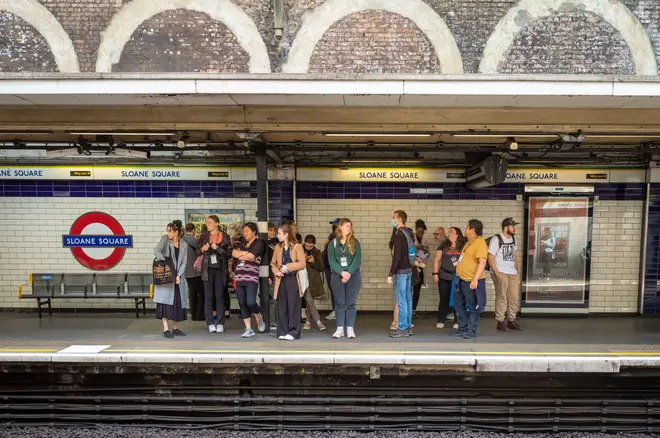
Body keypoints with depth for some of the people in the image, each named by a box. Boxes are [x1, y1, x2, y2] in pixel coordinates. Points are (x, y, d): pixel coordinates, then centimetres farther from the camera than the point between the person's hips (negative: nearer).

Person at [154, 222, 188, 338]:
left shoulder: (184, 244, 4)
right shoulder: (165, 239, -1)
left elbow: (184, 262, 1)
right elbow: (156, 251, -12)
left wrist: (179, 276, -11)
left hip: (178, 277, 3)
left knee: (178, 302, 6)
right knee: (165, 300, -6)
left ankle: (175, 328, 18)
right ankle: (166, 329, -3)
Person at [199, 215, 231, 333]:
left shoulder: (224, 236, 2)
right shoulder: (203, 236, 8)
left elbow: (229, 253, -2)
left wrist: (217, 248, -14)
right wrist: (203, 249, -8)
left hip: (220, 269, -1)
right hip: (207, 269, 1)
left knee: (219, 296, 3)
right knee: (208, 296, 1)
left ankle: (220, 323, 10)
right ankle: (211, 323, 8)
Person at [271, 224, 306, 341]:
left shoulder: (297, 246, -2)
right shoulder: (278, 247, 13)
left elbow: (302, 264, -9)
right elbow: (273, 263, 17)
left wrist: (287, 267, -18)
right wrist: (277, 272, -3)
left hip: (293, 279, -4)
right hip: (281, 280, 5)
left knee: (293, 307, -2)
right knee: (282, 307, 6)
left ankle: (293, 332, 5)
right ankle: (282, 332, 13)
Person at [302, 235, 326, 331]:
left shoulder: (317, 252, 5)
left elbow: (321, 268, 3)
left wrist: (314, 262, -15)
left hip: (313, 279, 2)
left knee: (310, 301, 7)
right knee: (309, 299, -12)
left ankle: (308, 322, 19)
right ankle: (318, 321, -7)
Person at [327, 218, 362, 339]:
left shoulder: (355, 242, 4)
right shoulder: (333, 243, 4)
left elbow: (358, 259, -4)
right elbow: (331, 260, -4)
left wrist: (349, 273, -15)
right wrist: (342, 272, -16)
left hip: (353, 276, 0)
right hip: (337, 276, 0)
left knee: (351, 303, 3)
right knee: (339, 303, 4)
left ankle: (350, 329, 9)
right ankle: (340, 329, 11)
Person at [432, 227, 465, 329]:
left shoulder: (463, 246, 1)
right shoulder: (443, 245, 6)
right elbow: (437, 259, 6)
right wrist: (435, 273, -1)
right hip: (444, 277, 1)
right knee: (444, 299, 6)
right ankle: (441, 320, 13)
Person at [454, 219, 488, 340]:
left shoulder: (480, 243, -15)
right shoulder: (469, 243, 15)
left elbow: (482, 262, -23)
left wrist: (475, 279, -29)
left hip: (471, 281, -10)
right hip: (461, 279, 10)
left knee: (472, 307, 2)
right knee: (458, 305, 16)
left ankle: (471, 331, 14)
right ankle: (462, 328, 29)